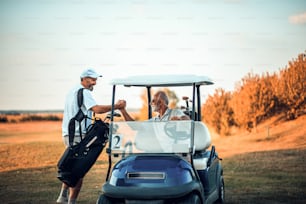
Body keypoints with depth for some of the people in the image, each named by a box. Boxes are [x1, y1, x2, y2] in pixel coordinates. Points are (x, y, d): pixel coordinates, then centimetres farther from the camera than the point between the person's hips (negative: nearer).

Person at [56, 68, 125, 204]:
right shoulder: (83, 92, -12)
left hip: (68, 134, 10)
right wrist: (116, 106, -22)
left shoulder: (72, 91, 20)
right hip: (78, 135, -10)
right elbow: (97, 109, -26)